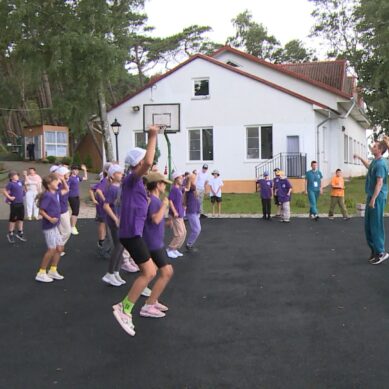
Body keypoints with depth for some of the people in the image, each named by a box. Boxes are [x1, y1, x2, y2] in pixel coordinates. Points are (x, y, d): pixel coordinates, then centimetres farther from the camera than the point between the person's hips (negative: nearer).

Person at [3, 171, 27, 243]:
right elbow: (4, 191, -15)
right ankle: (10, 234, 15)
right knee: (13, 219, 2)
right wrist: (9, 197, -15)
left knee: (21, 218, 13)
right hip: (14, 204, -7)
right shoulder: (11, 184, -13)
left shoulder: (20, 182, 6)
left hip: (21, 203, 7)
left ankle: (20, 233, 25)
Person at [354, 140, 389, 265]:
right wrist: (360, 158, 35)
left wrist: (373, 199, -25)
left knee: (376, 225, -6)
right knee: (368, 225, 13)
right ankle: (374, 249, 22)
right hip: (371, 196, 10)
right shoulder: (375, 161, 12)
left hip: (377, 198, -10)